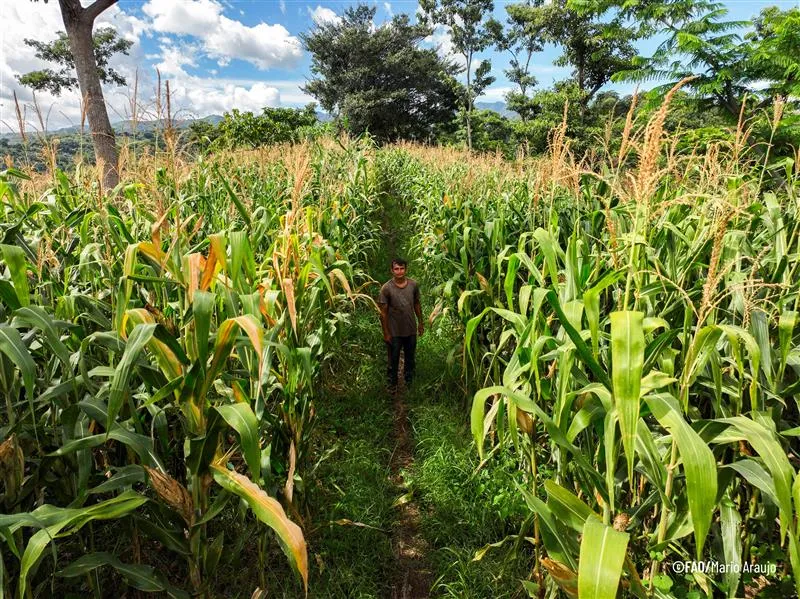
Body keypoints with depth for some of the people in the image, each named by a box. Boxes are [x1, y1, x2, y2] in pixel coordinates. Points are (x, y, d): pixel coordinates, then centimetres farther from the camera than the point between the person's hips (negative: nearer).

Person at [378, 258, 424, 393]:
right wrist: (386, 333, -10)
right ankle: (392, 384, 33)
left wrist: (420, 323, 11)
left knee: (410, 358, 20)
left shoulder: (413, 284, -6)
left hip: (411, 330, 3)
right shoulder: (386, 288, -16)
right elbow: (383, 312, -11)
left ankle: (409, 382, 42)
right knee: (393, 360, 12)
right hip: (394, 332, -3)